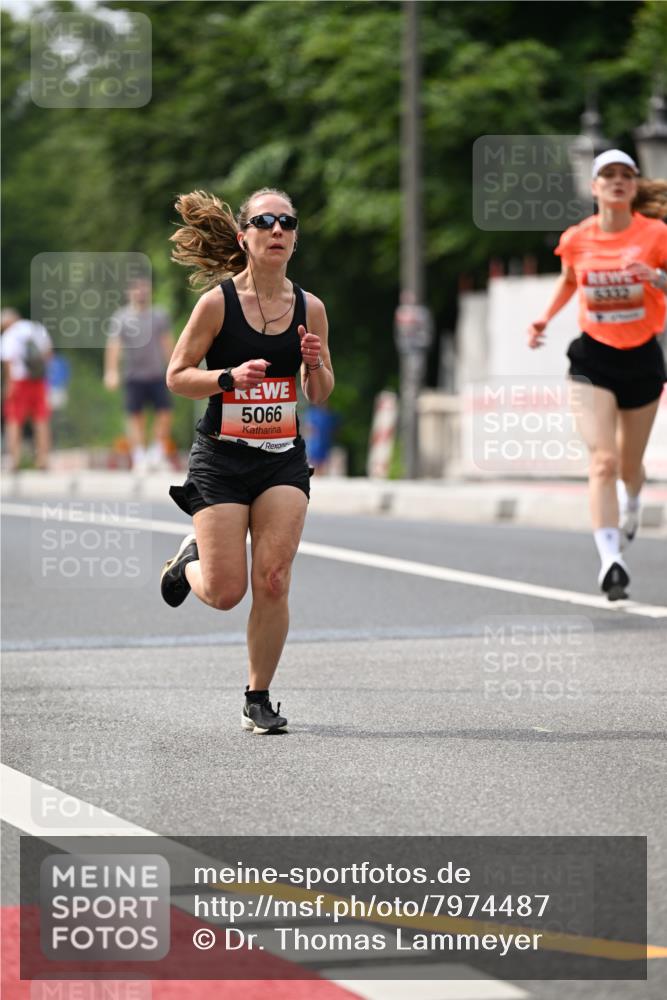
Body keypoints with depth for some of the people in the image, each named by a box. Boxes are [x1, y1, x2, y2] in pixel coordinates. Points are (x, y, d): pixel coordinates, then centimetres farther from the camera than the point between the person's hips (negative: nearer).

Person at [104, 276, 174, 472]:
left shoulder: (160, 316, 11)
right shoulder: (121, 317, 2)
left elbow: (167, 343, 14)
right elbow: (113, 345, -5)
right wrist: (111, 371, -15)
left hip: (157, 375, 2)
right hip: (133, 376, -2)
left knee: (165, 412, -8)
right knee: (135, 417, -1)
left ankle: (158, 453, 4)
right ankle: (139, 457, 3)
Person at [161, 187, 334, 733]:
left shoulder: (310, 308, 3)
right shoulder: (218, 302, -8)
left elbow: (321, 395, 11)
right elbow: (177, 376, -4)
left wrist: (315, 364, -11)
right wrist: (229, 376, -20)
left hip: (284, 460, 3)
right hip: (221, 458, -3)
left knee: (272, 582, -8)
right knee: (225, 593, -3)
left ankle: (259, 698, 8)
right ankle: (190, 559, 33)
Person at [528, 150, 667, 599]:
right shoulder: (577, 239, -2)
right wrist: (546, 318, 5)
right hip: (594, 359, -1)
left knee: (630, 465, 16)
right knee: (603, 461, -17)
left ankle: (631, 505, 54)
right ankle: (610, 560, -22)